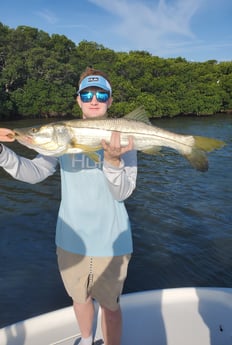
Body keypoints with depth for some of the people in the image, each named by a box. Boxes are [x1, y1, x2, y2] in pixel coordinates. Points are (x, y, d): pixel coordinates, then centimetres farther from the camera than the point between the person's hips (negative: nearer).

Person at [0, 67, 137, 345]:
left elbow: (123, 193, -16)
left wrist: (113, 160, -34)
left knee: (109, 304, 12)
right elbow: (34, 172, -8)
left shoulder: (122, 138, -8)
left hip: (110, 241, -3)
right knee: (80, 297, 23)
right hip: (71, 238, 3)